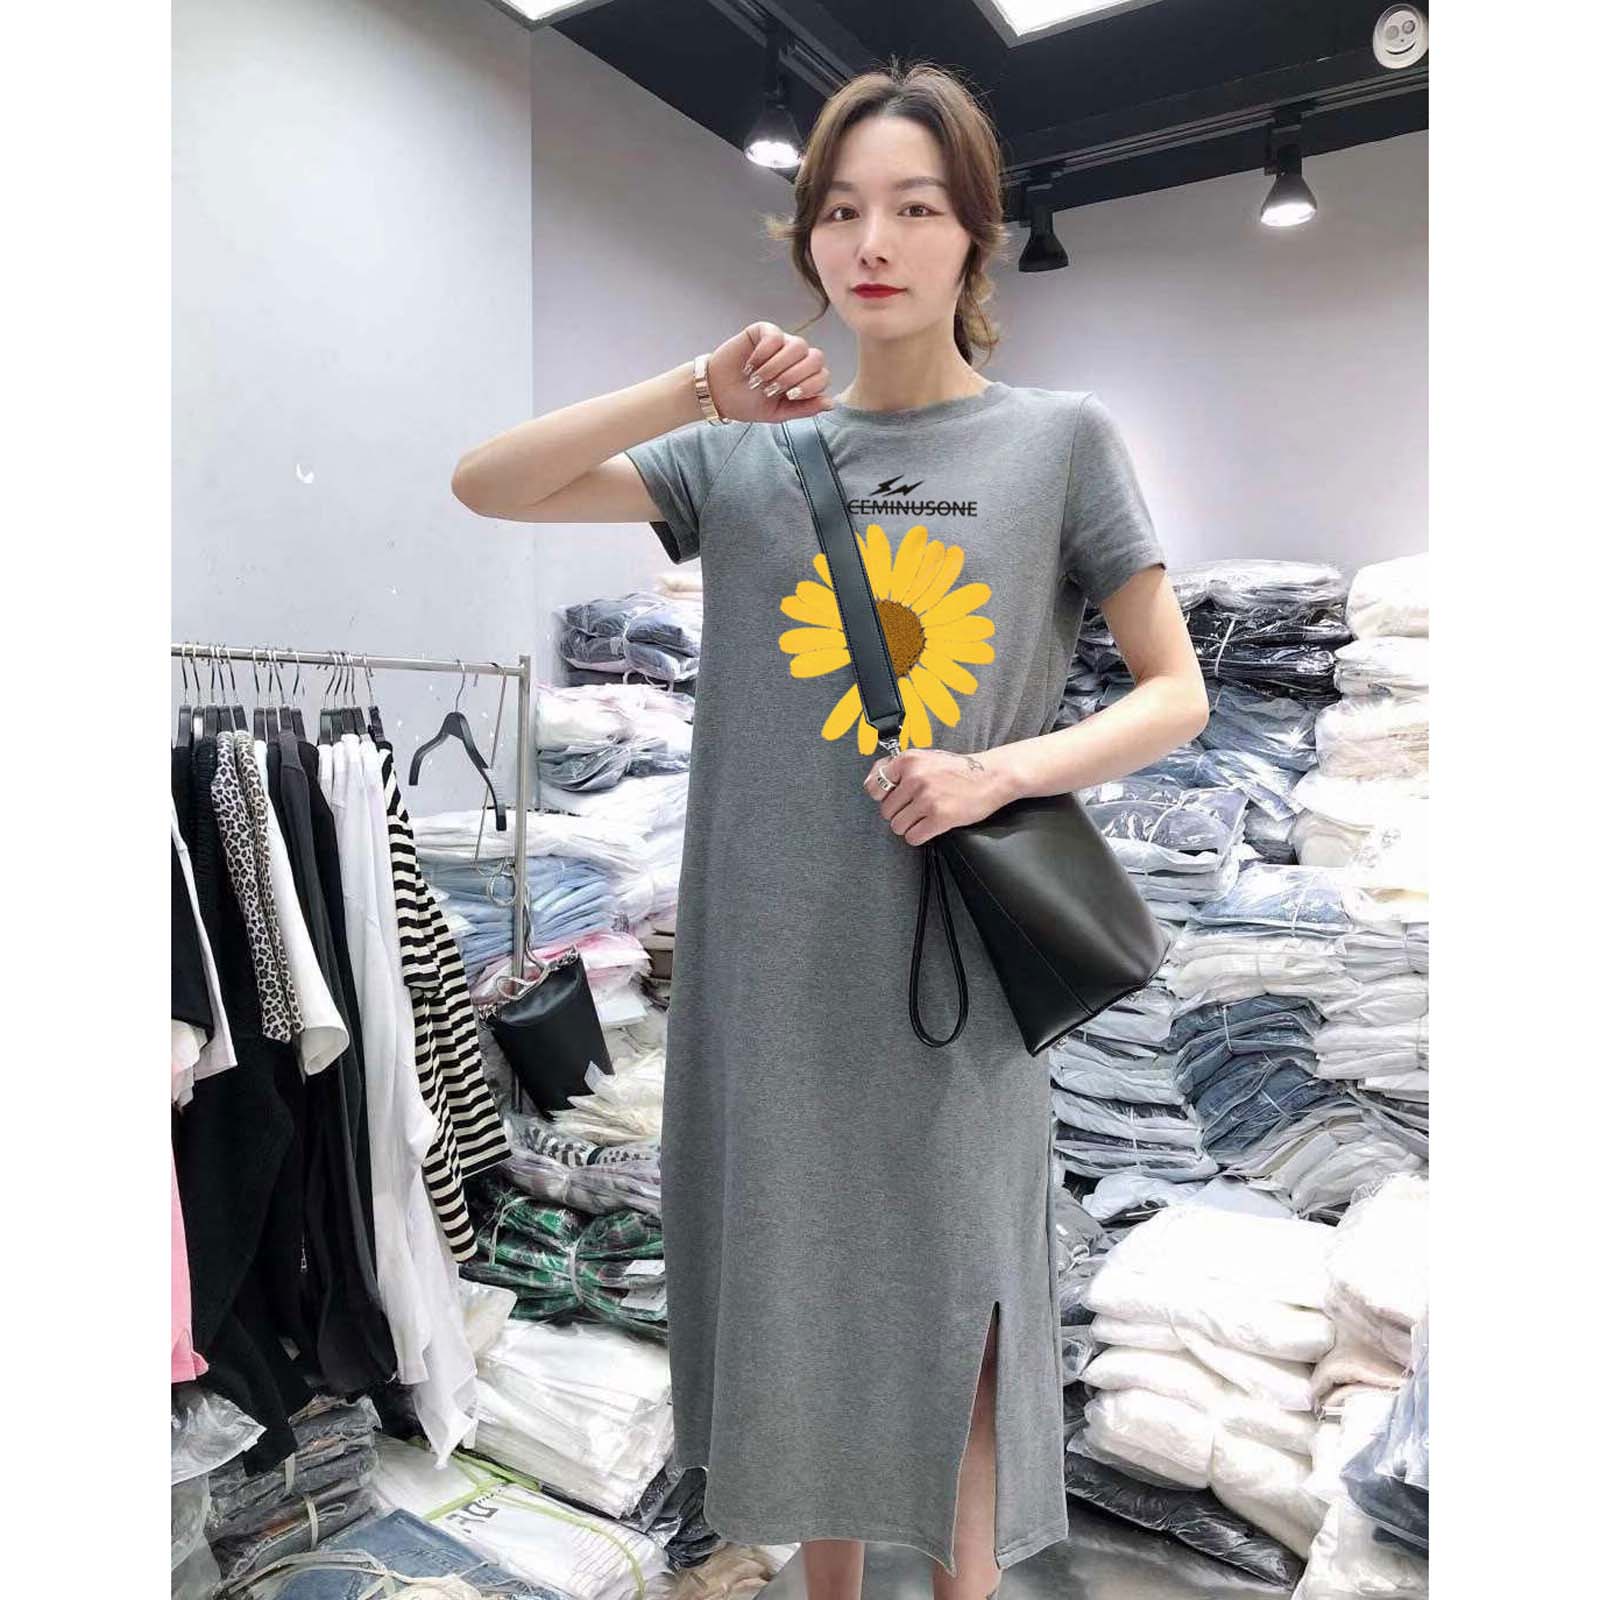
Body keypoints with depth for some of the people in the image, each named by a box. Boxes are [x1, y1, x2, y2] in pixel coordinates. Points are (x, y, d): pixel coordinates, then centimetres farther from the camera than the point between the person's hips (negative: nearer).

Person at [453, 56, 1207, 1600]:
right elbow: (486, 484, 1)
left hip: (954, 968, -2)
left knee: (950, 1322, 8)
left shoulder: (1060, 437, 1)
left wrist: (1001, 771, -16)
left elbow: (1175, 695, 1)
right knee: (802, 1311, 16)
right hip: (771, 964, 3)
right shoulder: (747, 452, 5)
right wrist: (695, 392, -10)